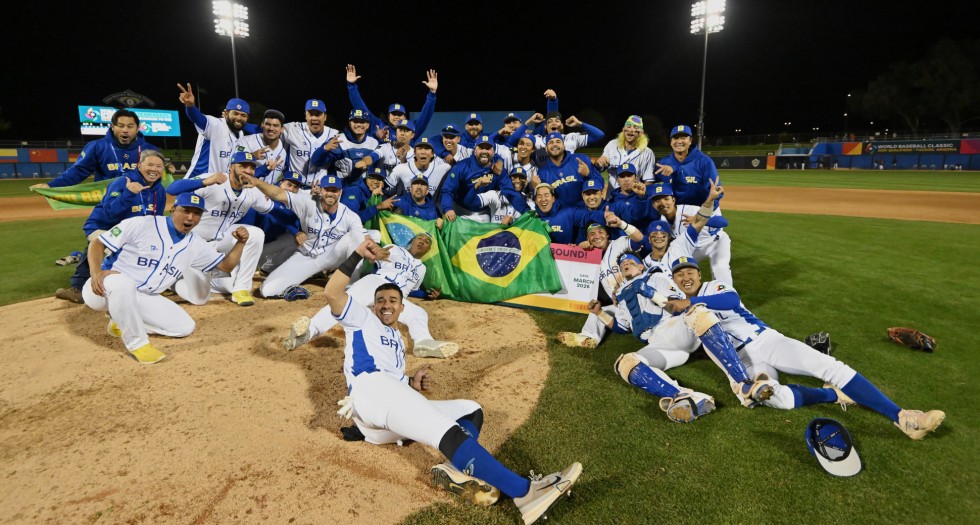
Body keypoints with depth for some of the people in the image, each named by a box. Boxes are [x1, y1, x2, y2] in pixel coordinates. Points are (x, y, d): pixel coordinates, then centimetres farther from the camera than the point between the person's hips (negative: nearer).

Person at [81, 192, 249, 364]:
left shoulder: (195, 245, 3)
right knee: (123, 283, -41)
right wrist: (96, 273, -29)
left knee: (184, 326, -4)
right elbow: (97, 243, -12)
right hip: (106, 290, -6)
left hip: (142, 298, 6)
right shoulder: (141, 224, -15)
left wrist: (240, 243, -11)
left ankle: (122, 322, 12)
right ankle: (137, 343, -21)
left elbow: (226, 265, 6)